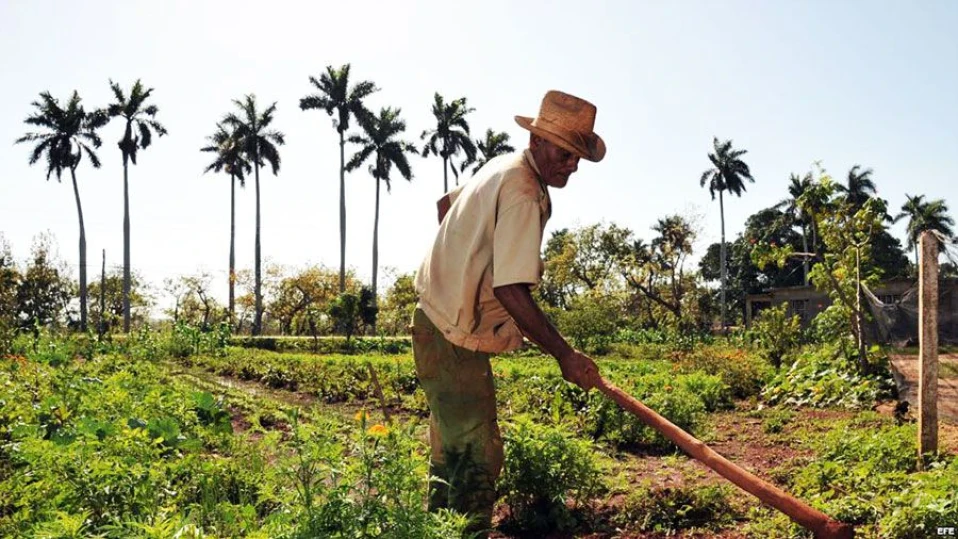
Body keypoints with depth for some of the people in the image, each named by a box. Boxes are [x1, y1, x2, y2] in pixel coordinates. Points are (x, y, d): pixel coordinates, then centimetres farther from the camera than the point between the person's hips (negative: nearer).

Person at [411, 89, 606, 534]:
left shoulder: (502, 167, 8)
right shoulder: (523, 194, -23)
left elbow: (445, 202, 24)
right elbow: (511, 291, -30)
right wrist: (565, 355, -26)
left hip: (439, 321, 11)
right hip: (454, 338, -11)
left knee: (453, 451, 20)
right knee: (478, 458, -8)